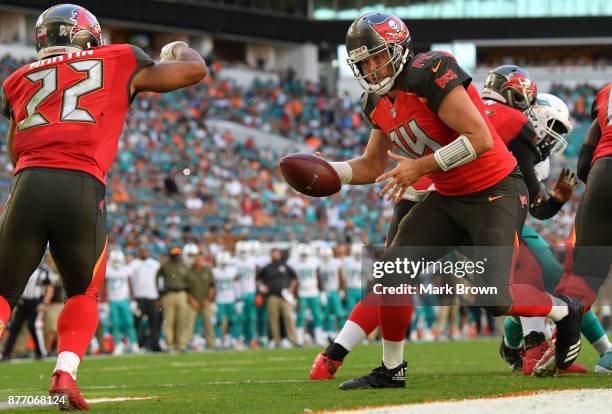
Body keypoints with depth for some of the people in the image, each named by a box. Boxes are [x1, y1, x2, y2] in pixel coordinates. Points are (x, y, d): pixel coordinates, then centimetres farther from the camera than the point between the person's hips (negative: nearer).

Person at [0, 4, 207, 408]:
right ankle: (65, 374, 0)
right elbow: (195, 69, 27)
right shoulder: (118, 62, 17)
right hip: (83, 190, -1)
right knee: (84, 293, 21)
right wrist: (180, 49, 48)